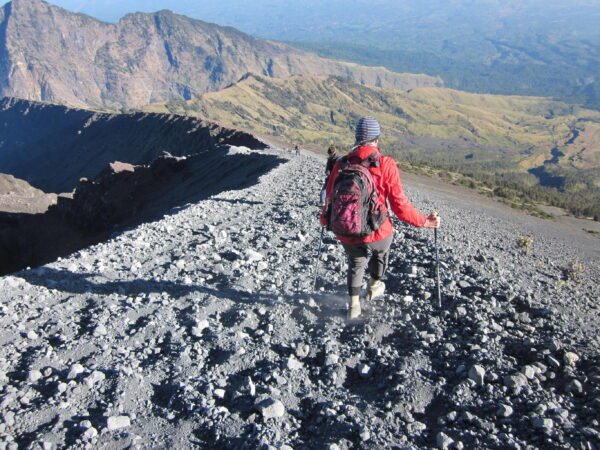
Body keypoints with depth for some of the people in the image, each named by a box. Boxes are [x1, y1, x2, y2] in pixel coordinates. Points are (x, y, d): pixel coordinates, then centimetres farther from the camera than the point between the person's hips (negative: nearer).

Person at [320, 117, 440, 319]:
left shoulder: (341, 164, -5)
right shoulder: (386, 164, -14)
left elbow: (330, 198, 5)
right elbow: (399, 204, -14)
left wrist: (325, 219, 25)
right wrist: (424, 221, -1)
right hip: (377, 234, -2)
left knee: (356, 263, 31)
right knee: (380, 249, 34)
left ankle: (354, 305, 32)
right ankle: (374, 286, 53)